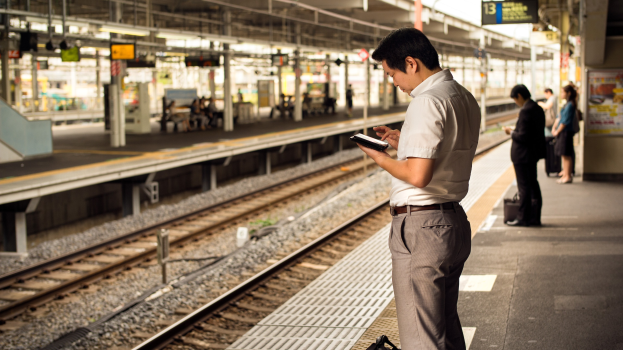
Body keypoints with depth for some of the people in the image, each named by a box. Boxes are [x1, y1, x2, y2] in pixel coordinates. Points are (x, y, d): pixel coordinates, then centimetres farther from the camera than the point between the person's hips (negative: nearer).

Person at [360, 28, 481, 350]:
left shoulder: (427, 102, -18)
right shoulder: (465, 98, 11)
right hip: (455, 223, 10)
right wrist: (404, 142, 16)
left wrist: (382, 160, -8)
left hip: (421, 229, -10)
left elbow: (418, 175, -25)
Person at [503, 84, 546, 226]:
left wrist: (511, 133, -6)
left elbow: (523, 136, -24)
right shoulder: (538, 109, 9)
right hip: (533, 153, 10)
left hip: (523, 154, -10)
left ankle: (522, 218, 4)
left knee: (524, 187, -3)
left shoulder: (525, 111, -21)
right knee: (533, 184, 14)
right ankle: (534, 217, 19)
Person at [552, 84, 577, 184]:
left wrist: (557, 131, -12)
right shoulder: (567, 104, 15)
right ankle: (565, 175, 18)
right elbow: (560, 118, 19)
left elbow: (565, 121, -18)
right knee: (564, 155, 12)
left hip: (566, 132, -10)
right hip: (562, 132, 10)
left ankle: (568, 177, -2)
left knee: (566, 155, -6)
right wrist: (554, 128, 9)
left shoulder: (570, 105, -15)